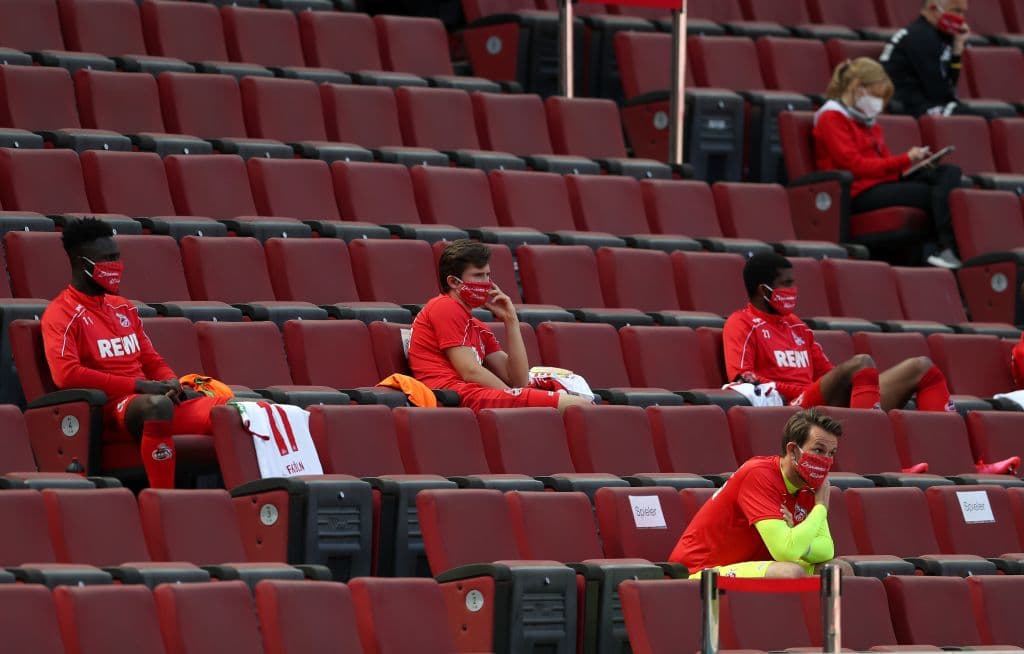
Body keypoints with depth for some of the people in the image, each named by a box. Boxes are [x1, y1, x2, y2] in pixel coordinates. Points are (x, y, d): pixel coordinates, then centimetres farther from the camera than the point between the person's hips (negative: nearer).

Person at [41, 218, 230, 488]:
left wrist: (170, 382, 1)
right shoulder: (61, 314, -3)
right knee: (157, 404, -41)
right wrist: (139, 385, -17)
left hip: (145, 400, 8)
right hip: (107, 410, -8)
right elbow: (66, 374, -17)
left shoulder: (124, 308, 22)